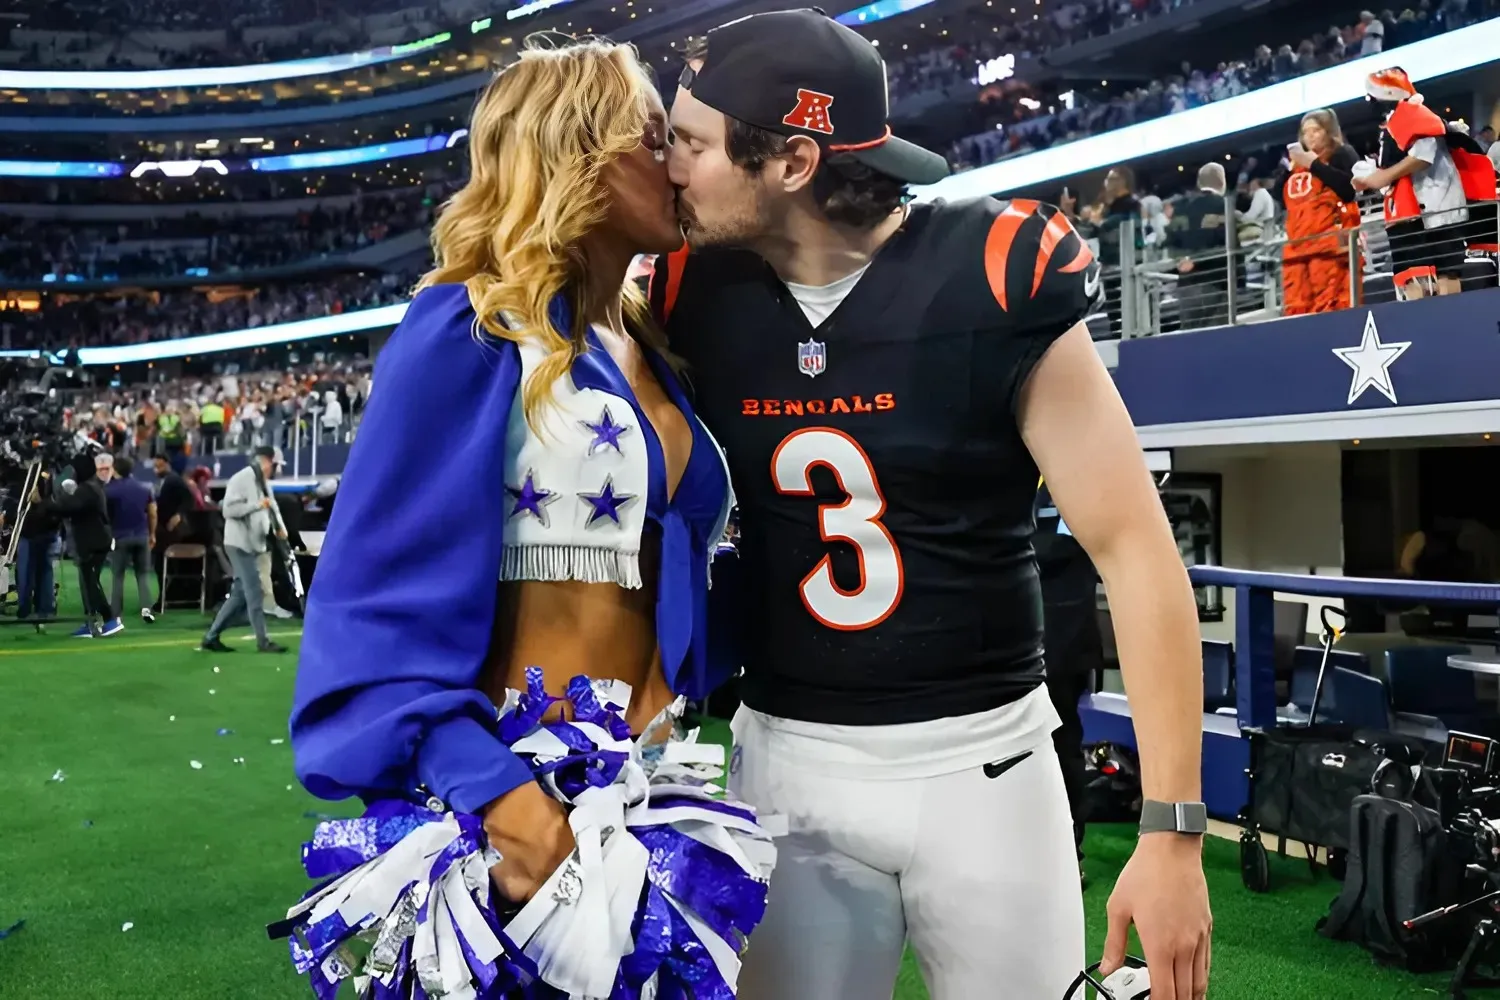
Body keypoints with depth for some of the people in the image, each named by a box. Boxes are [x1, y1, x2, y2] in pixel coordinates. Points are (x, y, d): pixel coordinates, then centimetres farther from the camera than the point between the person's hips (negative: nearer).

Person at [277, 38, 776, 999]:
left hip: (649, 789, 7)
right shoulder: (472, 331, -11)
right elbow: (382, 587, -16)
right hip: (512, 784, -7)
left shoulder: (652, 352, 11)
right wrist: (495, 790, -24)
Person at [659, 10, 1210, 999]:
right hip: (787, 762, 3)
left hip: (980, 760, -2)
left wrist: (1172, 830, -18)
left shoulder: (994, 280, -15)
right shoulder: (700, 296, -4)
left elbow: (1133, 543, -15)